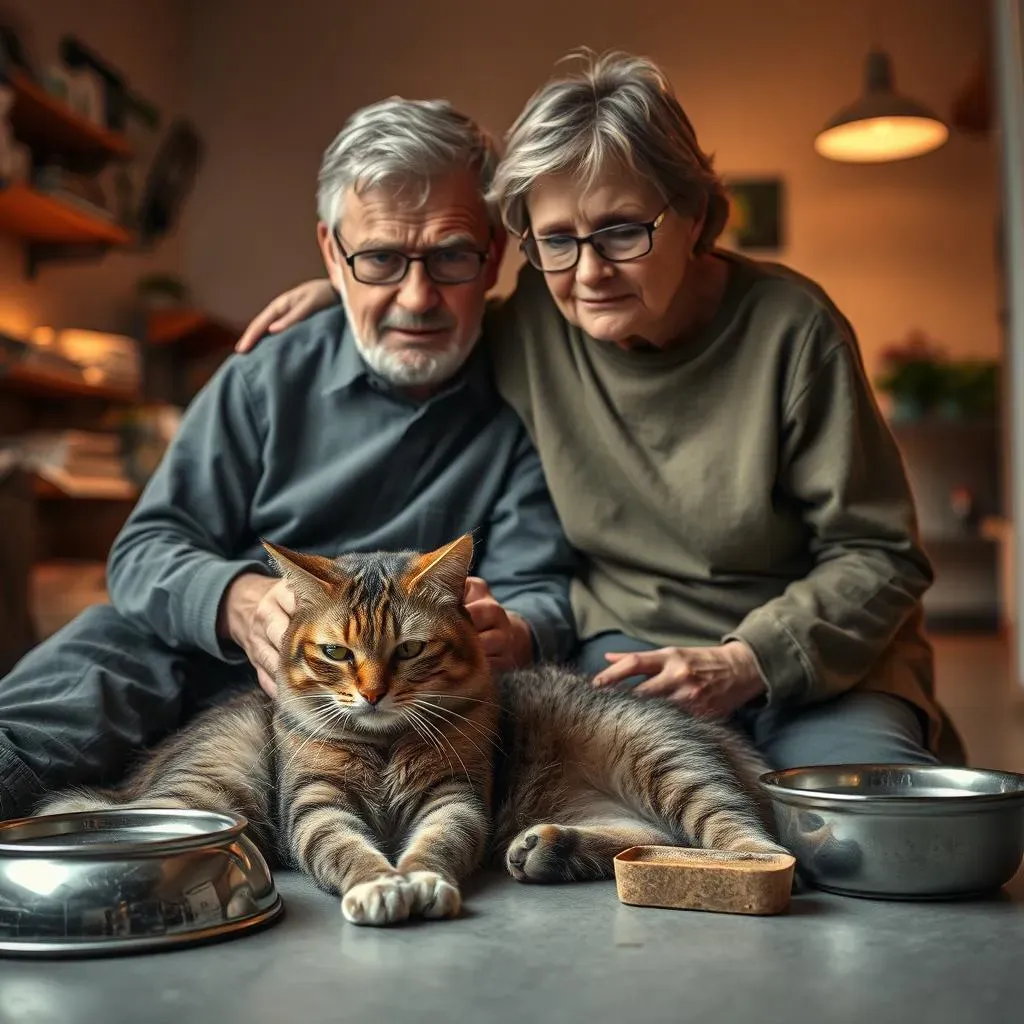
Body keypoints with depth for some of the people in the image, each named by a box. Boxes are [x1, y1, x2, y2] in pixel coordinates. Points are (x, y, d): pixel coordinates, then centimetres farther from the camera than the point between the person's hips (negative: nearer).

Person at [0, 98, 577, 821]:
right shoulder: (269, 381, 5)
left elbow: (541, 591, -1)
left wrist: (510, 636, -28)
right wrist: (236, 603, -22)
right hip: (205, 650, 2)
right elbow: (145, 548, 2)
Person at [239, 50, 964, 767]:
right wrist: (347, 290, 4)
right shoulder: (531, 325, -4)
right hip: (627, 644, 1)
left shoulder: (788, 326, -12)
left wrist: (748, 661, -22)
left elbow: (880, 555, -8)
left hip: (811, 655, 0)